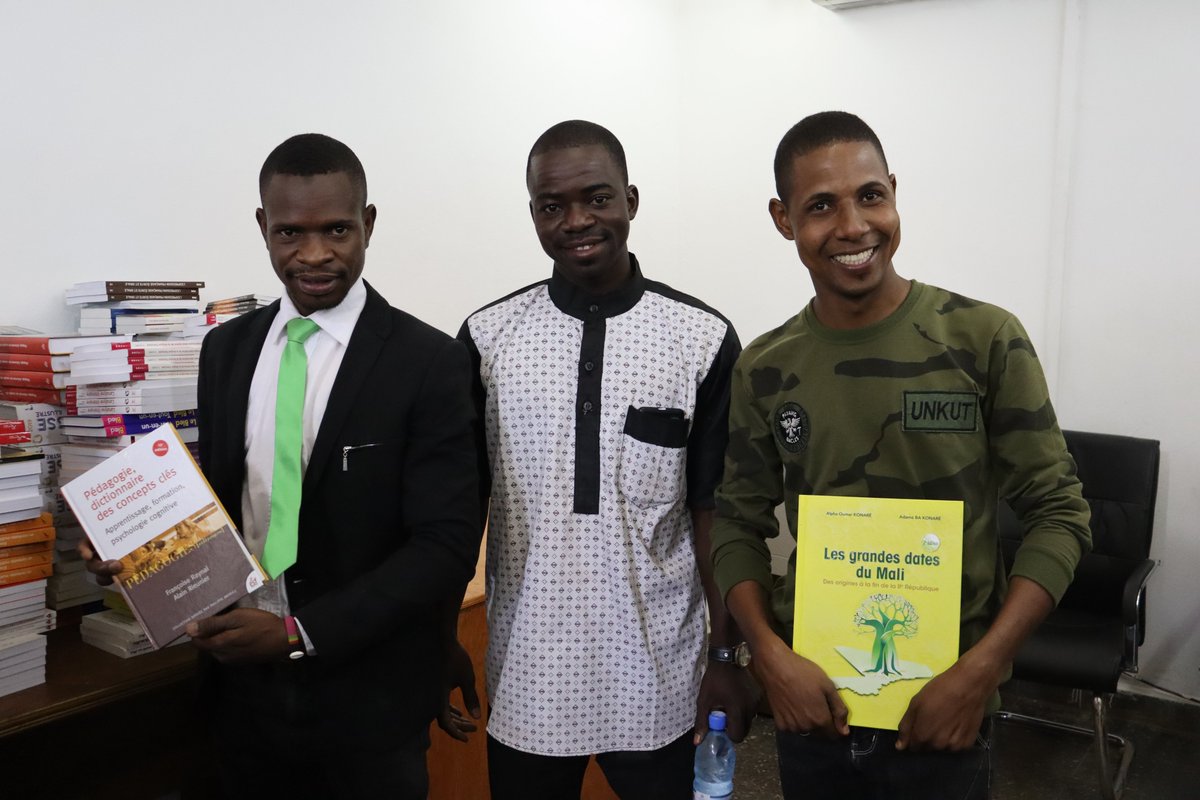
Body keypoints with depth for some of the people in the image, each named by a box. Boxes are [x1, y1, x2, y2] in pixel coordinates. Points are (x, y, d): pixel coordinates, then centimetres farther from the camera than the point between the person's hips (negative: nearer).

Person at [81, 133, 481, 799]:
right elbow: (217, 497, 12)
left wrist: (302, 632, -22)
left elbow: (447, 545, -16)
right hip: (242, 682, 4)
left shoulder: (428, 363, -14)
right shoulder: (225, 349, 3)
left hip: (368, 700, -4)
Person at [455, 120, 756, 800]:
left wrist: (726, 655, -1)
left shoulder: (704, 339, -6)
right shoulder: (487, 337, -3)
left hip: (658, 670, -1)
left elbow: (715, 510, -2)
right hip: (526, 668, 1)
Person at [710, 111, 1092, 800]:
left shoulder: (987, 340, -10)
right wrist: (772, 656, -11)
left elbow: (1059, 511, -7)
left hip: (944, 714, -2)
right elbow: (740, 522, 3)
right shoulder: (764, 369, -3)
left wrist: (979, 673, -16)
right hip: (812, 702, 2)